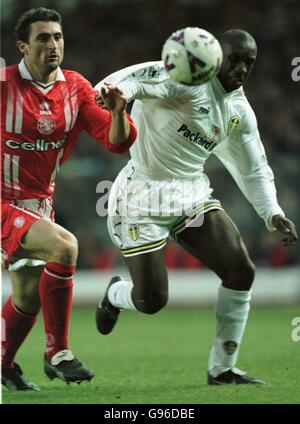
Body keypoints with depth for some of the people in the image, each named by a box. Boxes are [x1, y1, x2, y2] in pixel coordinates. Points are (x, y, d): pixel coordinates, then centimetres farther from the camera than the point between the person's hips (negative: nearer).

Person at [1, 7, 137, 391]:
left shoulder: (76, 88, 0)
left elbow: (118, 142, -5)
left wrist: (118, 111, -24)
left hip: (39, 205, 7)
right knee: (63, 246, -29)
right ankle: (57, 353, -19)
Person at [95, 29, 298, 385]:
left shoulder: (240, 112, 8)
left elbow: (254, 171, 19)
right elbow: (144, 77, -37)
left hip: (193, 194, 7)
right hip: (144, 197, -7)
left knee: (241, 271, -8)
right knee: (151, 301, -7)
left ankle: (222, 369, 5)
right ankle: (115, 295, 32)